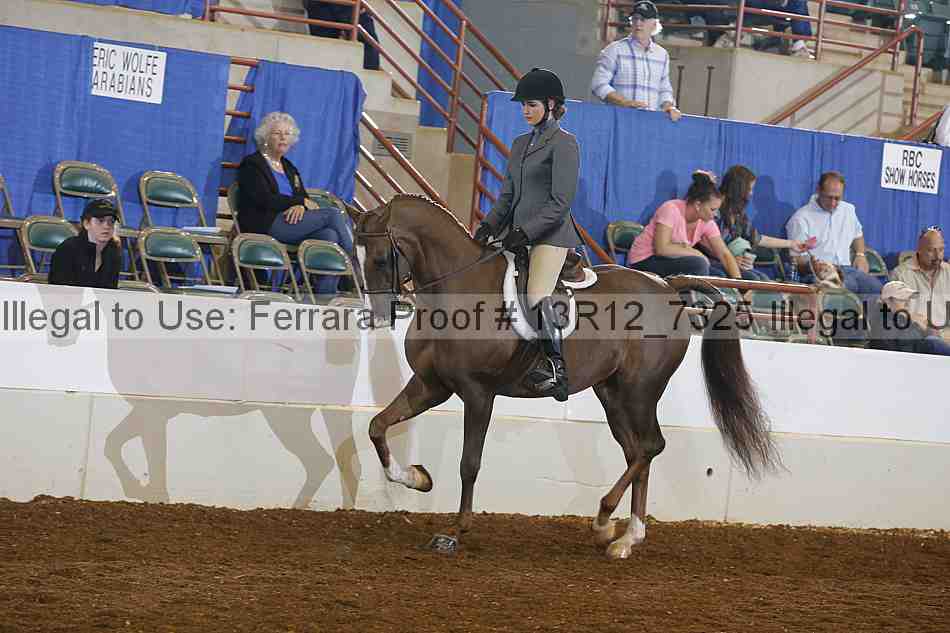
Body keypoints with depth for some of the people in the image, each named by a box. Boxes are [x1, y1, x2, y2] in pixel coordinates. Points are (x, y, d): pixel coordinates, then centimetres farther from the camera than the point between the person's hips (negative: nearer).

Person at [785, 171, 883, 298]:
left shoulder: (848, 210, 20)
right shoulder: (801, 219, -1)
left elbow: (857, 234, 41)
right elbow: (797, 260, -5)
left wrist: (861, 255, 20)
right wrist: (812, 267, -28)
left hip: (847, 269, 6)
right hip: (820, 273, -6)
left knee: (876, 287, -26)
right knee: (849, 285, -39)